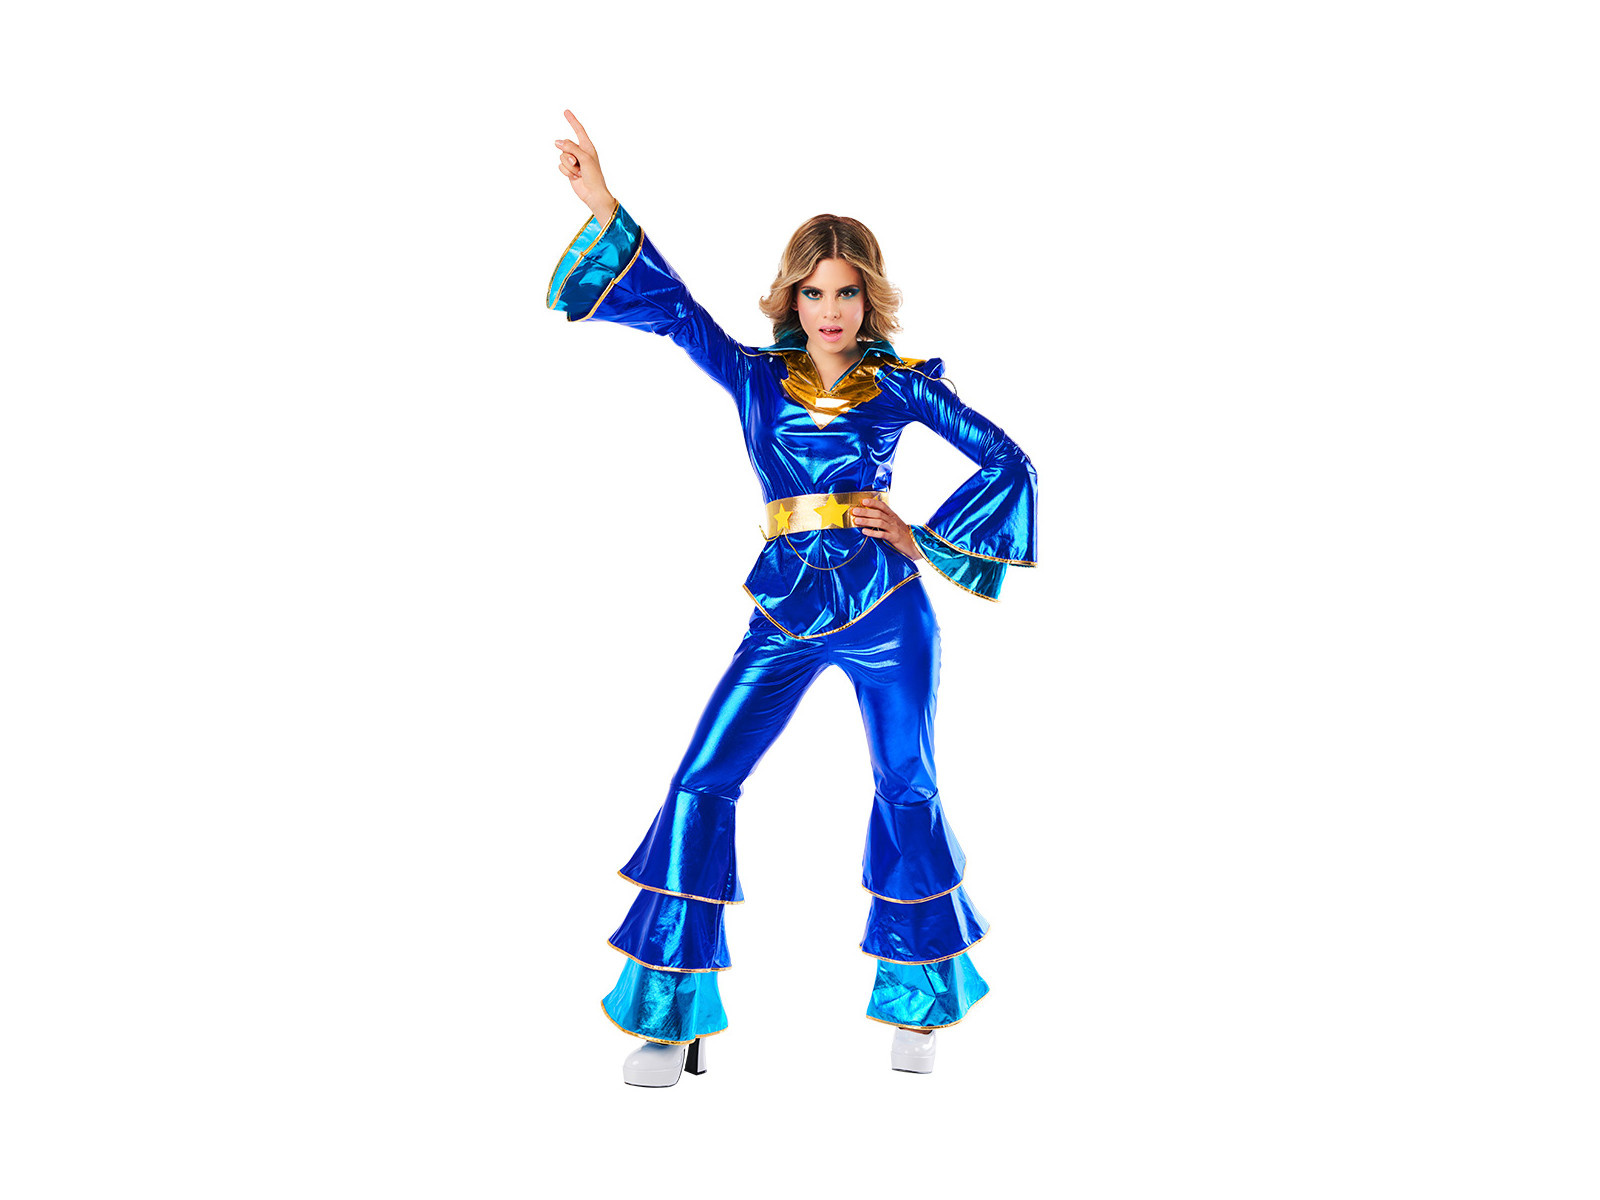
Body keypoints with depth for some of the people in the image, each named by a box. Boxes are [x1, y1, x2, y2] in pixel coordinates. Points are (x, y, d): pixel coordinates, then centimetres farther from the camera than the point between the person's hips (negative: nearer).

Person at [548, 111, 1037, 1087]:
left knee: (907, 792, 6)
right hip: (785, 612, 2)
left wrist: (924, 538, -1)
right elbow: (669, 306, 1)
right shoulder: (755, 377, 8)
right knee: (701, 787, -6)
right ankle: (676, 1022, 5)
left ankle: (919, 1006, 26)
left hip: (887, 609, -1)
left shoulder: (901, 384, 4)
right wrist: (603, 205, -9)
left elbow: (1006, 461, 6)